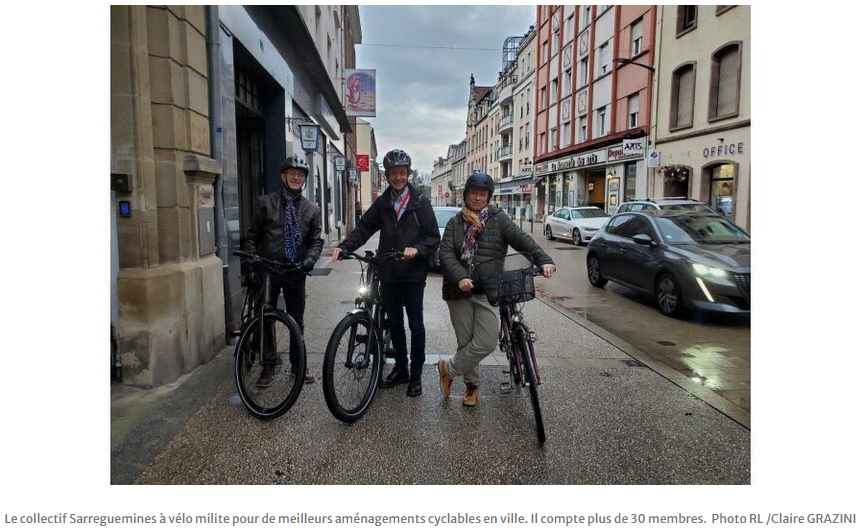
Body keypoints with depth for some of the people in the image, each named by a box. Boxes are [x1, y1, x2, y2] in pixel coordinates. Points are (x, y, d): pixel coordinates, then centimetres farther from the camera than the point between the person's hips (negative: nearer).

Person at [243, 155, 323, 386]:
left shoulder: (312, 209, 6)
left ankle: (298, 364, 26)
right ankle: (268, 365, 22)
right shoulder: (265, 203, 2)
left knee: (297, 320, 11)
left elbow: (316, 240, 5)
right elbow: (252, 236, 2)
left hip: (295, 271, 1)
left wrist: (311, 258, -14)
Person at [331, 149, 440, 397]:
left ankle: (416, 374, 18)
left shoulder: (420, 202, -3)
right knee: (394, 323, 14)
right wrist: (343, 246, -14)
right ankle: (401, 369, 30)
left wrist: (417, 249, -24)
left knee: (416, 325, 3)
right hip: (388, 274, 4)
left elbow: (433, 237, -5)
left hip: (413, 275, -4)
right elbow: (364, 229, 1)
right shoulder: (382, 203, 7)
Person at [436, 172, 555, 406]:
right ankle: (472, 384, 28)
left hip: (487, 291, -1)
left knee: (487, 342, -11)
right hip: (459, 290, 1)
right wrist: (460, 277, -21)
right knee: (466, 341, 7)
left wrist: (543, 259, -25)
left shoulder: (497, 218, 5)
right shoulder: (455, 223, 9)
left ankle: (449, 369, 11)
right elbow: (445, 253, -4)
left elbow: (521, 238, -8)